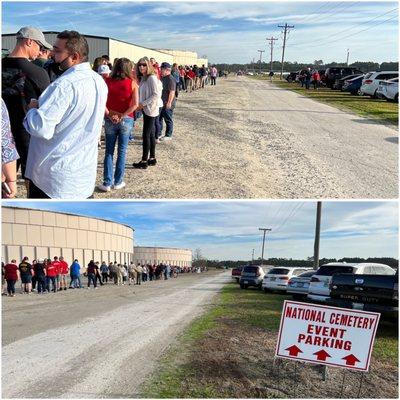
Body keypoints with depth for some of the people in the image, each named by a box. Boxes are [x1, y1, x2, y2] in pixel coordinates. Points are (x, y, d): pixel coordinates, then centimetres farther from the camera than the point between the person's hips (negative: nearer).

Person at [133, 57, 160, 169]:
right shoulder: (142, 78, 12)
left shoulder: (151, 78, -14)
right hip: (145, 109, 9)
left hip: (150, 109, -9)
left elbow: (156, 94, -19)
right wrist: (139, 104, 2)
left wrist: (143, 104, -18)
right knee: (150, 134, 13)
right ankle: (152, 158, 21)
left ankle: (144, 161, -1)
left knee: (146, 134, -6)